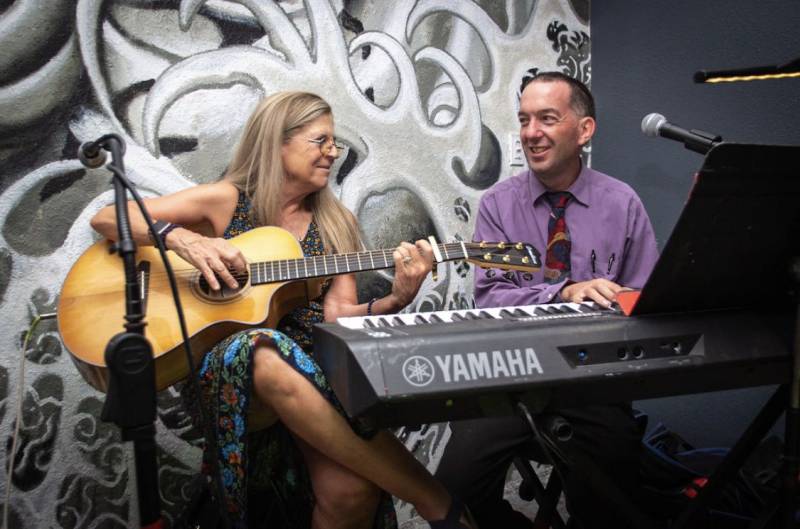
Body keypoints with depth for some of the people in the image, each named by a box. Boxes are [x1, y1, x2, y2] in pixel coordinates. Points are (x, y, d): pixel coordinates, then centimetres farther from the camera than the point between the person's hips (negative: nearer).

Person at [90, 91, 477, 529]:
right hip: (231, 367, -1)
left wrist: (394, 301, -14)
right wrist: (184, 239, -16)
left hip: (313, 368, 2)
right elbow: (106, 219, 2)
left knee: (350, 490, -33)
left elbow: (338, 315, 6)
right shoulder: (226, 201, 6)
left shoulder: (335, 224, 14)